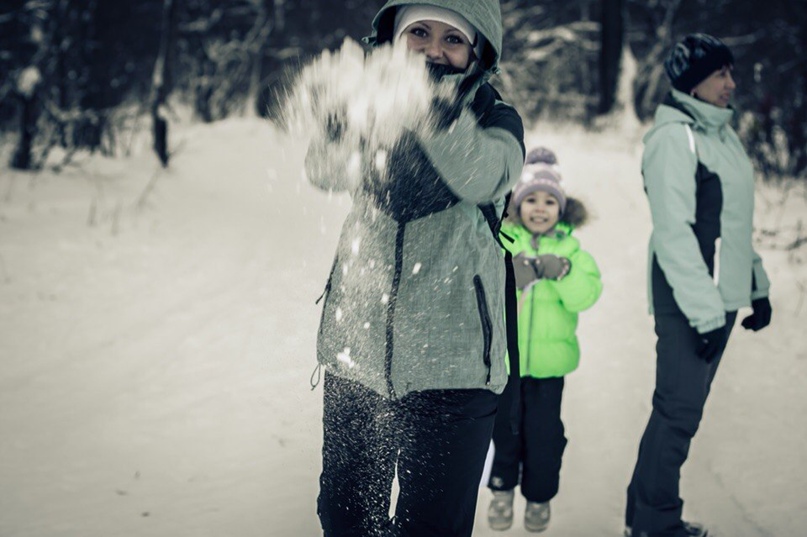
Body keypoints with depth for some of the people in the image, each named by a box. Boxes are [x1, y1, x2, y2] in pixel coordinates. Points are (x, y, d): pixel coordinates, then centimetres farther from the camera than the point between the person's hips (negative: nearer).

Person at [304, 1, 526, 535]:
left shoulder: (495, 119, -1)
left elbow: (485, 176, -24)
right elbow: (325, 170, -14)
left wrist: (435, 111, -42)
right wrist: (344, 121, -36)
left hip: (449, 367, -3)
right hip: (356, 355, 3)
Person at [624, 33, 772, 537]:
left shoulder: (721, 133, 14)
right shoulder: (674, 137, -14)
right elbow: (673, 232, -19)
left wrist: (757, 286, 18)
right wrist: (704, 311, -21)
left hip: (721, 296, 9)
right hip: (688, 300, -9)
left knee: (685, 406, 12)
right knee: (679, 409, -6)